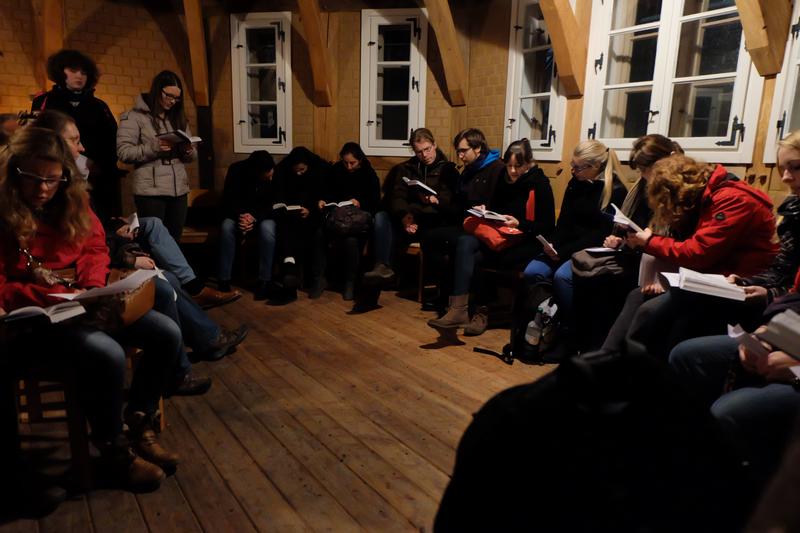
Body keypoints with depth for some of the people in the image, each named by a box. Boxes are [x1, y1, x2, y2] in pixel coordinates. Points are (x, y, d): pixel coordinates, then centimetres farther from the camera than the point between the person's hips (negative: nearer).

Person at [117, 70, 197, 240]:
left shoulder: (178, 118, 17)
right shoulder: (135, 116, -1)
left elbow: (192, 156, 17)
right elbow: (124, 152, -9)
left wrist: (188, 151, -6)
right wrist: (154, 148, -21)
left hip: (179, 190, 5)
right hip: (150, 191, -5)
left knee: (174, 240, 9)